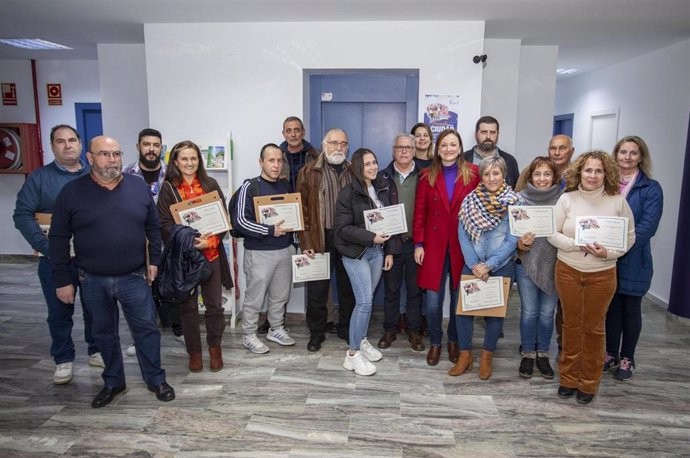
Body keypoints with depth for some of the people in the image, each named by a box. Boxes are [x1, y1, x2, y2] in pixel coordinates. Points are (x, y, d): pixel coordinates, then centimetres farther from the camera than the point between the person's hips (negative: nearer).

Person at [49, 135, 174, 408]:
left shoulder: (139, 187, -1)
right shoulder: (72, 192, -5)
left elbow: (153, 227, 7)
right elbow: (59, 239, -1)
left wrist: (154, 260, 2)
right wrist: (62, 280, -2)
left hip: (134, 277, 0)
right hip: (93, 281, 0)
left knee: (146, 329, 6)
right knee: (103, 333, 15)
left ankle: (156, 380, 23)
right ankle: (113, 382, 33)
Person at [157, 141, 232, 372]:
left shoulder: (211, 184, 5)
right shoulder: (168, 188, 0)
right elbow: (165, 224, -5)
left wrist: (210, 241, -13)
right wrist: (188, 241, -19)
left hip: (211, 253, 1)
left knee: (214, 304, 6)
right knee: (188, 306, 9)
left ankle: (215, 348, 27)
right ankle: (194, 351, 25)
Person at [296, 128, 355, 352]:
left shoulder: (354, 172, 9)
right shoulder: (309, 172, 0)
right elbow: (303, 208, -4)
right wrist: (306, 242, -9)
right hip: (320, 239, -2)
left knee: (348, 287, 12)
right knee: (317, 289, 6)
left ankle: (347, 329, 29)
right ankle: (316, 333, 21)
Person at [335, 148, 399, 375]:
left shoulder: (384, 188, 5)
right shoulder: (348, 193, -11)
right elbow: (343, 229, -14)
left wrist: (390, 250, 6)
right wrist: (371, 237, -22)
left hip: (377, 251, 5)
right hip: (355, 252, -5)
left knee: (367, 299, 13)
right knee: (365, 301, -10)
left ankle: (361, 340, 31)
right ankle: (352, 354, 1)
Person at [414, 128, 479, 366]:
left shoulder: (473, 173, 1)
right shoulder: (427, 175, 4)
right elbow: (420, 211, 3)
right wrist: (418, 244, -3)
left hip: (463, 246, 0)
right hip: (434, 245, 0)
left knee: (459, 298, 9)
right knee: (433, 301, 1)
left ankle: (454, 340, 32)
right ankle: (435, 342, 23)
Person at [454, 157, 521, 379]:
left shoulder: (514, 202, -7)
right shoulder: (470, 200, -1)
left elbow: (512, 239, -9)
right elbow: (462, 234, -2)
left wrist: (489, 265, -14)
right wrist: (474, 264, -11)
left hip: (501, 267, -1)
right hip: (472, 265, 2)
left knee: (495, 311, 8)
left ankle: (487, 358, 25)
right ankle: (465, 356, 17)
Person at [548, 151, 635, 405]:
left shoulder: (618, 201, -5)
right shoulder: (567, 199, -5)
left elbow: (629, 237, 1)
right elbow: (552, 233, -5)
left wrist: (608, 253, -16)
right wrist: (577, 245, -19)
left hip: (602, 274, 0)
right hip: (568, 271, 1)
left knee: (594, 327, 10)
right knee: (571, 324, 12)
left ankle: (589, 383, 27)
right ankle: (569, 378, 29)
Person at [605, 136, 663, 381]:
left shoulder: (651, 188, -4)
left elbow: (648, 226, -14)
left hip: (633, 260, -2)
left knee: (631, 309, 10)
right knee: (611, 306, 12)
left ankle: (627, 358, 26)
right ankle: (611, 354, 28)